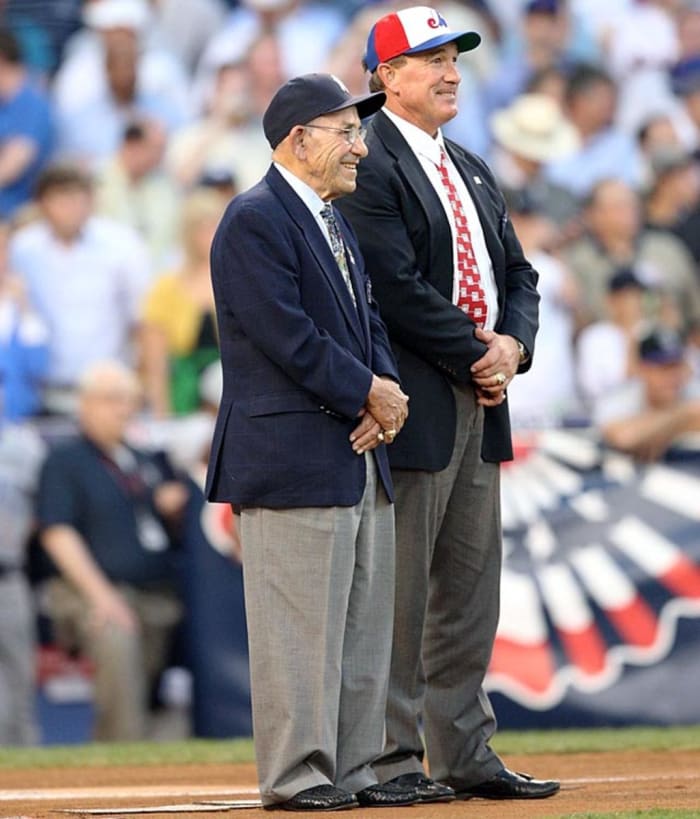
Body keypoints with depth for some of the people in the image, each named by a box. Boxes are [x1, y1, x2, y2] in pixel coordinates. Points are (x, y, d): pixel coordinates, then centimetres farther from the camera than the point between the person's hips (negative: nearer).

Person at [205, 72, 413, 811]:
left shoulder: (335, 221, 20)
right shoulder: (255, 220, -11)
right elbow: (286, 334, -18)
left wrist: (387, 390, 1)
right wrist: (368, 393, -12)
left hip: (359, 459, 10)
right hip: (292, 461, -10)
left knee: (364, 626, 10)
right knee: (300, 626, -6)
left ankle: (351, 771, 15)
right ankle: (294, 777, -2)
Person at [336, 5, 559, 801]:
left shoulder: (471, 170, 19)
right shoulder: (369, 167, -10)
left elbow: (518, 274, 19)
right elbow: (398, 289, -18)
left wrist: (513, 343, -1)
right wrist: (477, 352, -13)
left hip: (479, 405, 9)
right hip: (414, 406, -9)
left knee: (470, 590, 10)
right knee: (398, 591, -5)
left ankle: (465, 755, 15)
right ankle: (389, 757, 0)